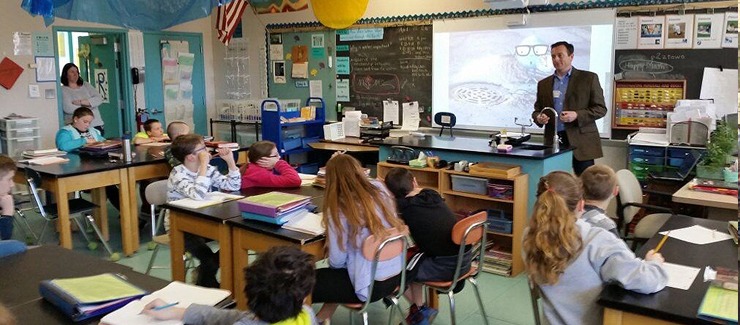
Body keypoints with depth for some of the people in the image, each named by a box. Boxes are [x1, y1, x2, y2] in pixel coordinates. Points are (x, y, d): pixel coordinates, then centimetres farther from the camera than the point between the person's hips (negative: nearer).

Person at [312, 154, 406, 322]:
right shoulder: (380, 189, -1)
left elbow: (337, 261, -12)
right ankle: (321, 318, 37)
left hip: (372, 285, -7)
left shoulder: (338, 208, -16)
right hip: (397, 276, 7)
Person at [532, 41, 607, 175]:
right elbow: (537, 110, 18)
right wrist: (538, 117, -6)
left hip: (581, 141, -3)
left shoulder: (589, 78, 3)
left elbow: (600, 109, 0)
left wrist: (577, 115, -16)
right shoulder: (543, 84, 14)